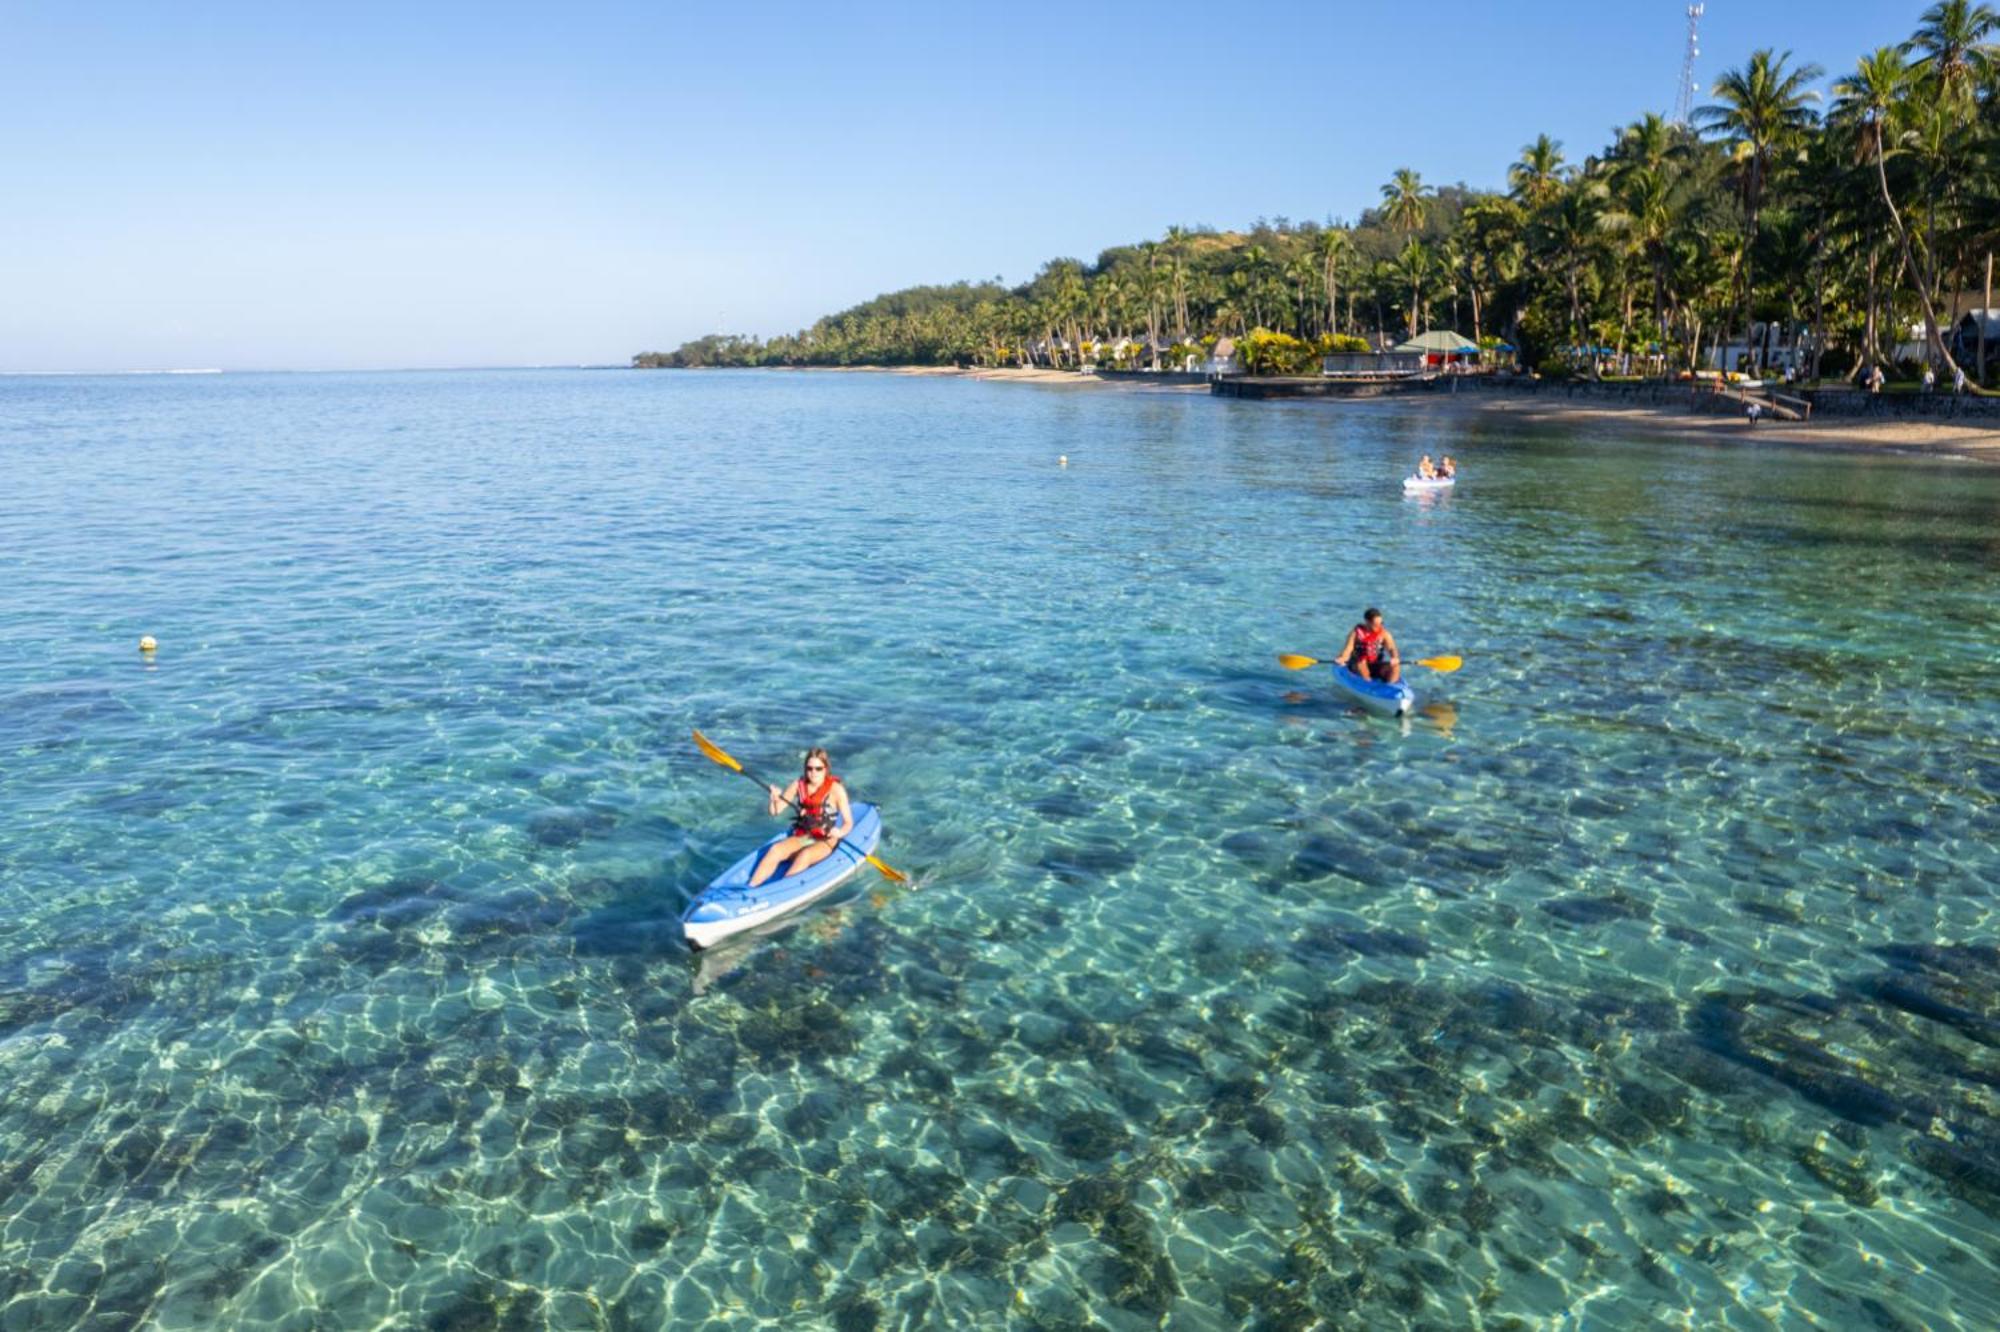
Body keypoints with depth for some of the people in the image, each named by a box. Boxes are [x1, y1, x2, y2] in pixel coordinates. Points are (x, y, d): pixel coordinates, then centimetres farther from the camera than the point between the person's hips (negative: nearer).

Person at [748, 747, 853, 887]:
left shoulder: (835, 789, -9)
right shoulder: (799, 785, 2)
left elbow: (848, 823, -10)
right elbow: (775, 811, 4)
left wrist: (840, 832, -31)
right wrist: (775, 799, -17)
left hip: (825, 842, -4)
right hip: (801, 838, 4)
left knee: (804, 855, -35)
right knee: (775, 849, -25)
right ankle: (750, 888, -33)